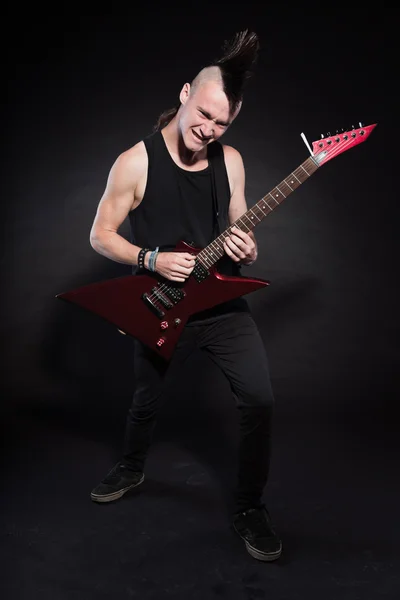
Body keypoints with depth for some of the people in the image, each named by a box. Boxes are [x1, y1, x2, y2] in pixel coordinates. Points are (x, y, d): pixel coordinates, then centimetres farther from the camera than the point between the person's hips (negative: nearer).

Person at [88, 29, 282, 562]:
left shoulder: (230, 159, -1)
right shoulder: (136, 162, -13)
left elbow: (240, 230, 8)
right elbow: (100, 236, -7)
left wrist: (248, 250, -16)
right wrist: (153, 260, -22)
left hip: (225, 304, 3)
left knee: (260, 399, -7)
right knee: (146, 403, 17)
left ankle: (249, 508, 16)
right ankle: (132, 469, 51)